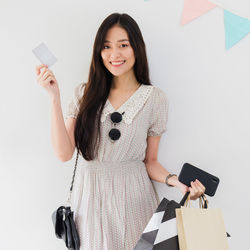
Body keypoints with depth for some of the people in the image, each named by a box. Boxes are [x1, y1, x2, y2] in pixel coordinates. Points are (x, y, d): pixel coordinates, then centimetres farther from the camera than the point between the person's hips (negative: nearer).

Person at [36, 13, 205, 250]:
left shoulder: (155, 98, -5)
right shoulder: (85, 93, -1)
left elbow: (150, 161, 1)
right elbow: (64, 153, -10)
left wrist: (177, 181, -18)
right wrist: (55, 97, -14)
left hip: (133, 195, -1)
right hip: (91, 193, 1)